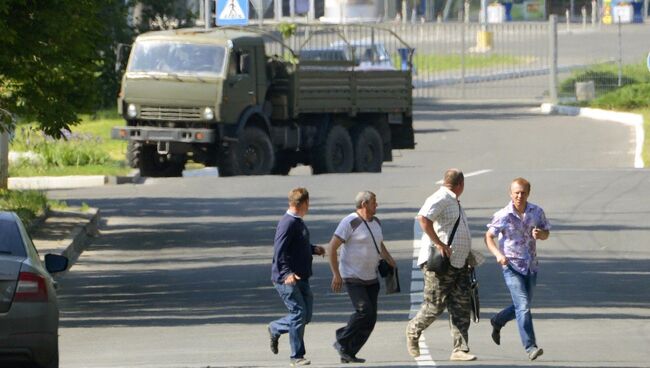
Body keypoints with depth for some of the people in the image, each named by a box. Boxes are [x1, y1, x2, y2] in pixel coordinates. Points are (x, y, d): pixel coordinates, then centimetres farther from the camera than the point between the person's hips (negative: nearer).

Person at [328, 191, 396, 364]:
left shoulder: (375, 223, 12)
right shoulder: (350, 222, -12)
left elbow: (380, 246, 28)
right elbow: (332, 247, -13)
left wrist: (391, 262, 9)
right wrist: (336, 274, -17)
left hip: (371, 278, 8)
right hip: (353, 278, -8)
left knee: (370, 319, 1)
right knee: (364, 311, -20)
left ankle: (348, 353, 8)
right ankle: (342, 342, -3)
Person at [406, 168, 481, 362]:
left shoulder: (453, 201, 20)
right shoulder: (440, 199, -12)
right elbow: (423, 218, -27)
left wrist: (468, 255, 25)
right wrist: (439, 244, -27)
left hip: (459, 264, 9)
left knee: (461, 307, 1)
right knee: (435, 305, -3)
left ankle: (460, 349, 0)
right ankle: (413, 330, 23)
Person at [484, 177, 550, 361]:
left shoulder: (537, 212, 0)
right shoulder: (503, 215, -9)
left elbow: (546, 234, 12)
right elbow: (488, 237, -4)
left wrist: (540, 234, -13)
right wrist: (498, 254, -22)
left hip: (531, 265, 5)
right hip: (511, 265, -5)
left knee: (522, 306, 17)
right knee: (523, 306, -15)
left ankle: (497, 321, 45)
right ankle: (530, 347, -16)